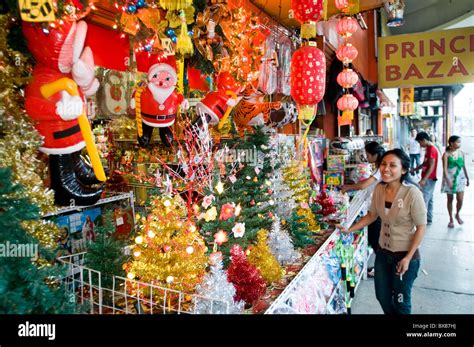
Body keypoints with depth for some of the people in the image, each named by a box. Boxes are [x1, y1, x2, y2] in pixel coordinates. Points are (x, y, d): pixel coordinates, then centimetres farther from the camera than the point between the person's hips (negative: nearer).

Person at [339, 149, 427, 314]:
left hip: (405, 254, -5)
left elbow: (421, 227, -17)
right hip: (383, 251, 5)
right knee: (382, 296, 20)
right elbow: (372, 215, 7)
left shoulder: (412, 193, -24)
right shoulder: (379, 189, -7)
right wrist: (349, 229, 1)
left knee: (401, 301, 14)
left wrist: (408, 258, -18)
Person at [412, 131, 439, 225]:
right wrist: (415, 169, 19)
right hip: (428, 179, 10)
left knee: (423, 200, -8)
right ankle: (429, 219, 22)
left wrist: (423, 180, -26)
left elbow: (431, 167, -23)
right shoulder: (428, 149, 12)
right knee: (429, 199, 14)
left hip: (429, 179, -10)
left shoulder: (431, 149, -18)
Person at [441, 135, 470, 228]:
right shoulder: (446, 154, -10)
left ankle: (457, 214, 26)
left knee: (460, 199, -3)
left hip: (460, 178, 3)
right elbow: (445, 169, -15)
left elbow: (464, 166, 12)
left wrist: (467, 178, 15)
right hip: (450, 178, -3)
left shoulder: (461, 153, 3)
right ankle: (451, 219, 21)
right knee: (450, 199, 8)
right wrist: (448, 180, -24)